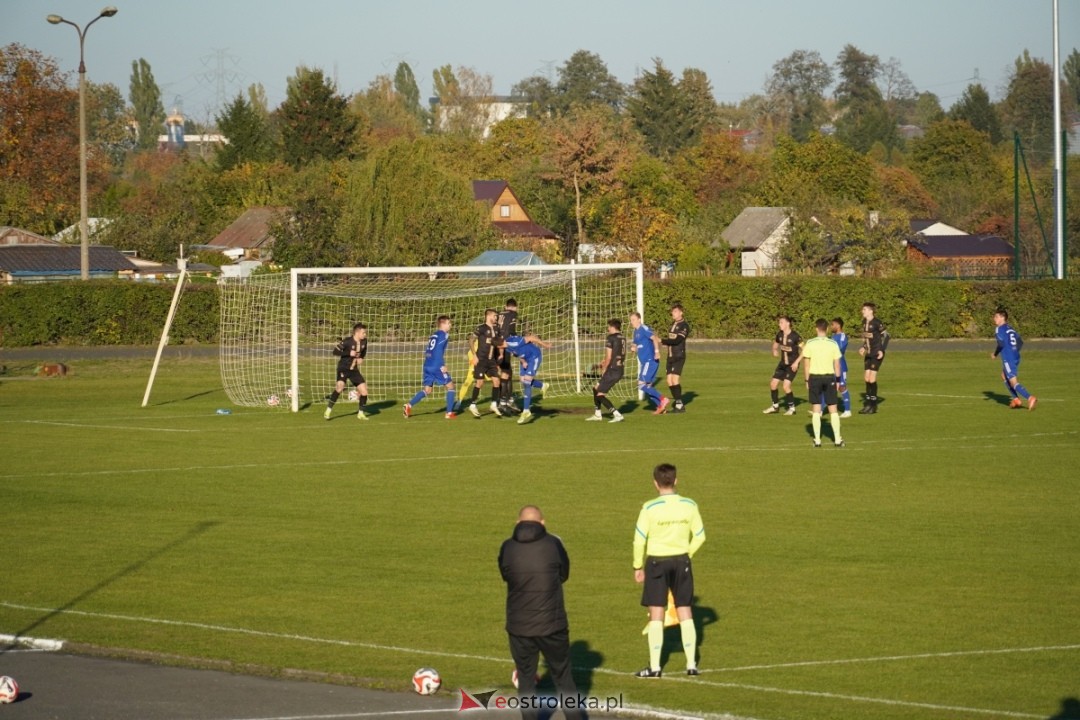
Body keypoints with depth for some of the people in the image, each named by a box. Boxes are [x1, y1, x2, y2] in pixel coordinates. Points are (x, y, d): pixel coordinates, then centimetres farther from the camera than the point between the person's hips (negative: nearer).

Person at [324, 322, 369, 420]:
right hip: (343, 368, -6)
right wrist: (349, 353, -26)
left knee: (364, 391, 0)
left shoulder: (364, 342, 1)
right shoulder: (347, 341, -18)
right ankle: (328, 410, -18)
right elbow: (335, 351, -21)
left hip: (354, 370, 6)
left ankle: (361, 413, 19)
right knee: (340, 386, -29)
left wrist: (361, 358, 2)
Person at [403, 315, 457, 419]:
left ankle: (409, 406, -7)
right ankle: (449, 413, 5)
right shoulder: (443, 335, -6)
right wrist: (442, 366, -20)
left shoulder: (433, 335, 19)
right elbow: (438, 350, -18)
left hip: (428, 366, 8)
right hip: (437, 366, -8)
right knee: (450, 386, 6)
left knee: (427, 390, 10)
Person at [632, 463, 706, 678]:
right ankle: (691, 664, 13)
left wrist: (638, 566, 3)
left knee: (656, 614, 4)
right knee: (685, 612, 11)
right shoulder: (689, 506, -4)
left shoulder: (650, 508, -14)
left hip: (657, 561, -3)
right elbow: (699, 537, 3)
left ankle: (654, 666, 5)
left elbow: (640, 540, -10)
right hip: (681, 561, 3)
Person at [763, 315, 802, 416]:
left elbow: (804, 350, -15)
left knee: (786, 386, -15)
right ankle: (775, 406, 25)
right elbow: (775, 344, 21)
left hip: (792, 365, -7)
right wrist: (775, 351, -1)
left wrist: (796, 362, -18)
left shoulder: (794, 335, -19)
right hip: (783, 363, 7)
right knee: (773, 384, 6)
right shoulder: (780, 334, 0)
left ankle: (792, 408, 2)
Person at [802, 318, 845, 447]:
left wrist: (807, 380, 5)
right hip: (830, 376, 0)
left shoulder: (810, 343, -5)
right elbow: (837, 364, 0)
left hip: (814, 377, 0)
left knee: (816, 410, 6)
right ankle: (837, 439, 5)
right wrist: (837, 379, 9)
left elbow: (806, 364, -3)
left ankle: (817, 440, 4)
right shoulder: (833, 344, -3)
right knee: (833, 409, 6)